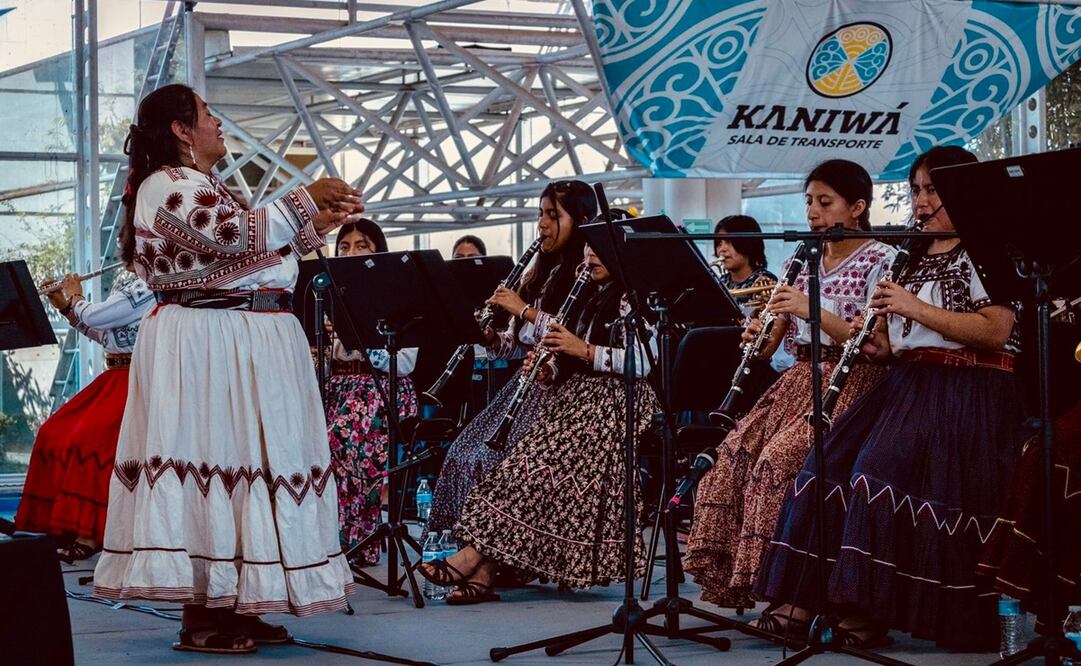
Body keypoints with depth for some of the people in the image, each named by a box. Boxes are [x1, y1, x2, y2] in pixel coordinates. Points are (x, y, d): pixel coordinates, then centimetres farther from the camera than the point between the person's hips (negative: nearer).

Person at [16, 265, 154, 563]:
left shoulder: (145, 288, -16)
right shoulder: (126, 282, 16)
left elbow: (94, 317, -19)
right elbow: (104, 336, 22)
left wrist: (75, 297, 2)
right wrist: (66, 307, 16)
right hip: (115, 379, 10)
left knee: (89, 438, -25)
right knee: (54, 434, 2)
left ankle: (91, 535, -20)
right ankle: (66, 526, 7)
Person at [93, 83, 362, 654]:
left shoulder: (202, 189, 22)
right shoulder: (168, 185, -9)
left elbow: (251, 257, 26)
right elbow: (240, 238, -21)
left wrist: (317, 226, 19)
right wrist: (304, 199, -10)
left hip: (240, 348, 10)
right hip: (208, 346, -10)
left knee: (233, 460, 9)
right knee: (211, 457, -10)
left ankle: (227, 606, 13)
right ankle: (202, 620, -8)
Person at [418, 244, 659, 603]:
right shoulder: (591, 300, 23)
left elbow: (643, 361, -16)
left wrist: (584, 350, -20)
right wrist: (549, 371, 2)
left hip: (608, 404, -8)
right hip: (574, 396, 8)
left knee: (538, 466, -23)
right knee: (527, 464, -14)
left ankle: (472, 558, -24)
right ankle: (480, 572, -21)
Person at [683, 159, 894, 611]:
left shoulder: (880, 261, -2)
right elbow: (769, 348, 15)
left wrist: (812, 311, -22)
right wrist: (757, 338, -10)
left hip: (849, 384, -7)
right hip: (798, 380, 7)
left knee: (780, 456, -27)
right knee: (736, 453, -15)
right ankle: (728, 576, -9)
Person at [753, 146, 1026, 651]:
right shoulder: (915, 256, 22)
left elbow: (995, 332, -15)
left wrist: (916, 308, -18)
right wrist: (879, 345, 2)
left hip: (968, 393, -7)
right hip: (907, 383, 8)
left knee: (879, 471, -28)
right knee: (826, 466, -13)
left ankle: (869, 612, -23)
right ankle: (798, 601, -15)